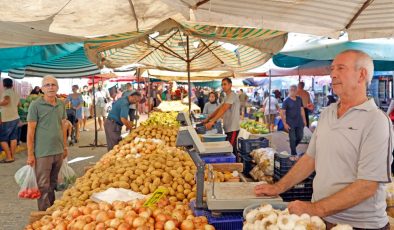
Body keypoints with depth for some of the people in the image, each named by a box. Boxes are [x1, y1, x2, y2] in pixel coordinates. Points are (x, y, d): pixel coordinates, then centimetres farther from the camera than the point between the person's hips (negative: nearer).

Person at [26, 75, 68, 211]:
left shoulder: (61, 104, 7)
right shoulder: (35, 105, -9)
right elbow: (30, 131, -8)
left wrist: (65, 146, 15)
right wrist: (30, 154, -10)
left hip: (58, 151, 5)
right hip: (42, 153, -5)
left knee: (53, 183, 17)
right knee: (43, 186, 2)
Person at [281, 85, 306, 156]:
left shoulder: (299, 99, 6)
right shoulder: (286, 101, -9)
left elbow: (302, 110, 14)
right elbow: (282, 113, -10)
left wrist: (304, 120, 10)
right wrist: (285, 123, -14)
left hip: (299, 123, 5)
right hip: (291, 124, -5)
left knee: (300, 137, 11)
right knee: (292, 139, 2)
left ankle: (293, 147, 36)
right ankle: (294, 154, 15)